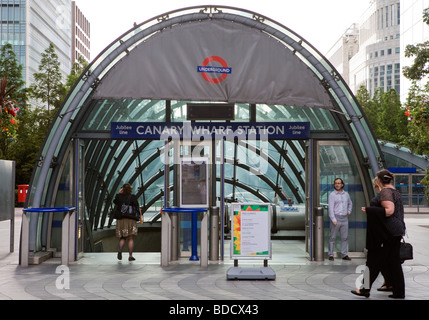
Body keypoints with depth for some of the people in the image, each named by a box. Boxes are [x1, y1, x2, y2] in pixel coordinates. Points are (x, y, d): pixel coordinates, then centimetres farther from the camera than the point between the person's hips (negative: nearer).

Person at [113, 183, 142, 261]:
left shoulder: (119, 196, 0)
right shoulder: (133, 197, -5)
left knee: (122, 237, 12)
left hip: (120, 219, 2)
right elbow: (138, 208, -4)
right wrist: (140, 216, 7)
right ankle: (130, 256, 1)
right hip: (131, 220, -2)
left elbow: (114, 201, 21)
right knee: (131, 238, 3)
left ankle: (119, 249, -15)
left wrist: (119, 193, 17)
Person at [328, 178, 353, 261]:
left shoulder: (346, 194, 12)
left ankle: (344, 255, 12)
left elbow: (350, 203, 31)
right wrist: (333, 219, -17)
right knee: (333, 237, -2)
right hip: (336, 218, -4)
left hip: (344, 219, 5)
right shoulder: (332, 195, -3)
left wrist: (349, 211, 13)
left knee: (344, 237, 6)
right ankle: (330, 255, 4)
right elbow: (330, 208, -9)